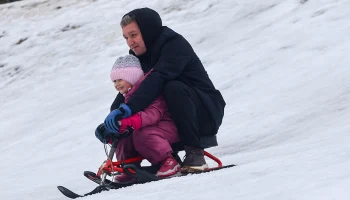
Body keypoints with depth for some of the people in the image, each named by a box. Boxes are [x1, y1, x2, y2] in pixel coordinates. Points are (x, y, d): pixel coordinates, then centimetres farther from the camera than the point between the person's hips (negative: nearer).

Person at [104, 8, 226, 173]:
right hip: (171, 118, 8)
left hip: (206, 113, -8)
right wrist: (112, 117, -18)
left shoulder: (175, 44, -19)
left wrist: (127, 108, -47)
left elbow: (157, 80, -35)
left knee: (174, 88, -35)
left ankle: (195, 153, -27)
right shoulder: (139, 54, 7)